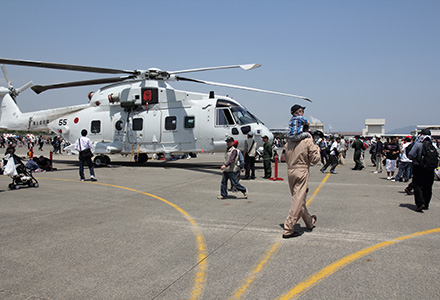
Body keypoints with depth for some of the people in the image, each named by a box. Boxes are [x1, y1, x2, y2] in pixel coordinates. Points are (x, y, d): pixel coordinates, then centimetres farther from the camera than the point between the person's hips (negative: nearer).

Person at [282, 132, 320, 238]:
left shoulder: (289, 142, 8)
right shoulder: (308, 141, -9)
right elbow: (315, 159, -7)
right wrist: (317, 149, 9)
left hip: (290, 171, 7)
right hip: (302, 172, -7)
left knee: (299, 199, 18)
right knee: (298, 200, -3)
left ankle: (310, 222, 38)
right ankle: (288, 229, -5)